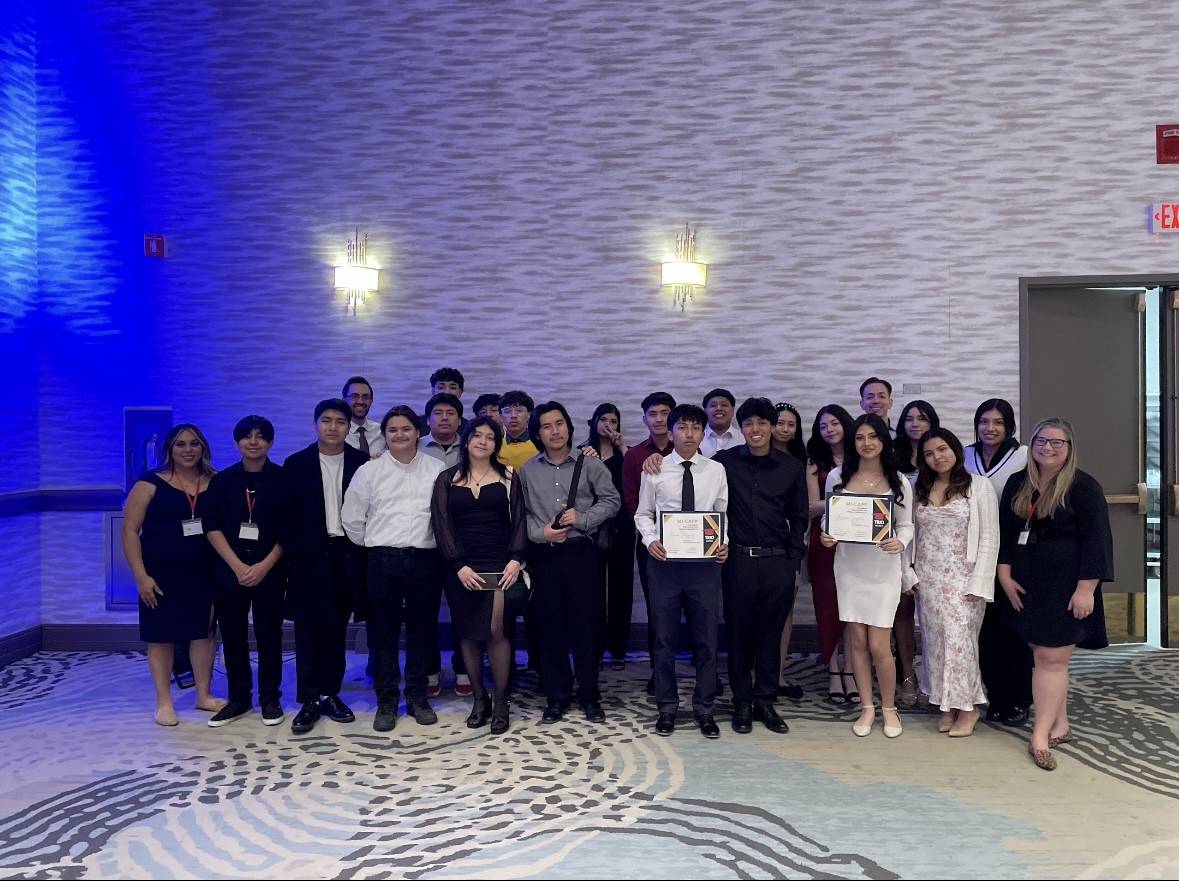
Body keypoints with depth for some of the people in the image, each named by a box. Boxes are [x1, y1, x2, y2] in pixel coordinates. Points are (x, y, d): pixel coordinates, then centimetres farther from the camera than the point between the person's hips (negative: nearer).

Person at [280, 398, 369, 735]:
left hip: (346, 555, 1)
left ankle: (330, 694, 21)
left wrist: (364, 553, -4)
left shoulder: (361, 463, 3)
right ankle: (309, 701, 10)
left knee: (336, 628, 10)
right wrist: (291, 554, -5)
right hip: (309, 556, -1)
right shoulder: (296, 464, 2)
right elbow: (287, 515, 1)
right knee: (309, 629, 2)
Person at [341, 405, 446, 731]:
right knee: (382, 631, 5)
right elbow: (352, 518, 7)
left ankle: (417, 697, 21)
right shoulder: (369, 471, 3)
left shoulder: (437, 470, 3)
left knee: (422, 630, 8)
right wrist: (371, 547, 9)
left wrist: (440, 547, 4)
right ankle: (386, 701, 16)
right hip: (383, 561, 0)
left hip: (425, 560, 0)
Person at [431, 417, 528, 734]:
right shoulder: (447, 480, 8)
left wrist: (515, 559, -10)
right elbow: (442, 525, 1)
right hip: (461, 567, 2)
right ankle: (479, 699, 19)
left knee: (495, 631, -11)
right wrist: (459, 566, -10)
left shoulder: (508, 477, 8)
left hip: (499, 564, -1)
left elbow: (518, 520, 4)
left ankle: (500, 703, 3)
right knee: (468, 633, 5)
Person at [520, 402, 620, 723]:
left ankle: (589, 696, 18)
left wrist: (582, 518, -11)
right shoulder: (527, 470, 7)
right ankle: (556, 697, 19)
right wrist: (539, 532, -10)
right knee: (551, 626, 7)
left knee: (587, 624, 3)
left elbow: (611, 500, 1)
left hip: (582, 552, -1)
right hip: (544, 556, 1)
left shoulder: (589, 464, 2)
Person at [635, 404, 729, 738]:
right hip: (664, 560, 0)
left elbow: (724, 514, 6)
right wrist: (649, 539, -11)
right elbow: (643, 513, 6)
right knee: (664, 637, 9)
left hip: (705, 562, 1)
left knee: (706, 638, 8)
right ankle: (667, 707, 25)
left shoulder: (716, 470, 3)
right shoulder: (654, 470, 0)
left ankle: (704, 709, 24)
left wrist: (724, 543, -11)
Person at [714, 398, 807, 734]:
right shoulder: (725, 461, 1)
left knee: (771, 634, 8)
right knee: (739, 633, 7)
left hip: (778, 563, 1)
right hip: (737, 560, -1)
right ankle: (742, 703, 20)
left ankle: (765, 702, 21)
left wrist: (794, 560, 3)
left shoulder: (792, 467, 5)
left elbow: (798, 518, 9)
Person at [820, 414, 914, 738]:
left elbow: (906, 525, 4)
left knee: (879, 645, -3)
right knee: (857, 640, 6)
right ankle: (867, 707, 22)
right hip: (849, 566, 1)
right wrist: (826, 536, -12)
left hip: (883, 569, -1)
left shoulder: (898, 481, 1)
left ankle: (889, 707, 19)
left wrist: (900, 543, -17)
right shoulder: (837, 477, 2)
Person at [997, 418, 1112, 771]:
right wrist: (1005, 575, 5)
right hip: (1027, 585, 6)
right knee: (1046, 657, 11)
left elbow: (1096, 540, -12)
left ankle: (1041, 735, -2)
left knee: (1050, 659, -6)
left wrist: (1086, 589, -16)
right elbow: (1005, 531, 13)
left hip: (1064, 588, -5)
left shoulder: (1083, 487, -7)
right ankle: (1060, 725, 22)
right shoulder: (1017, 484, 10)